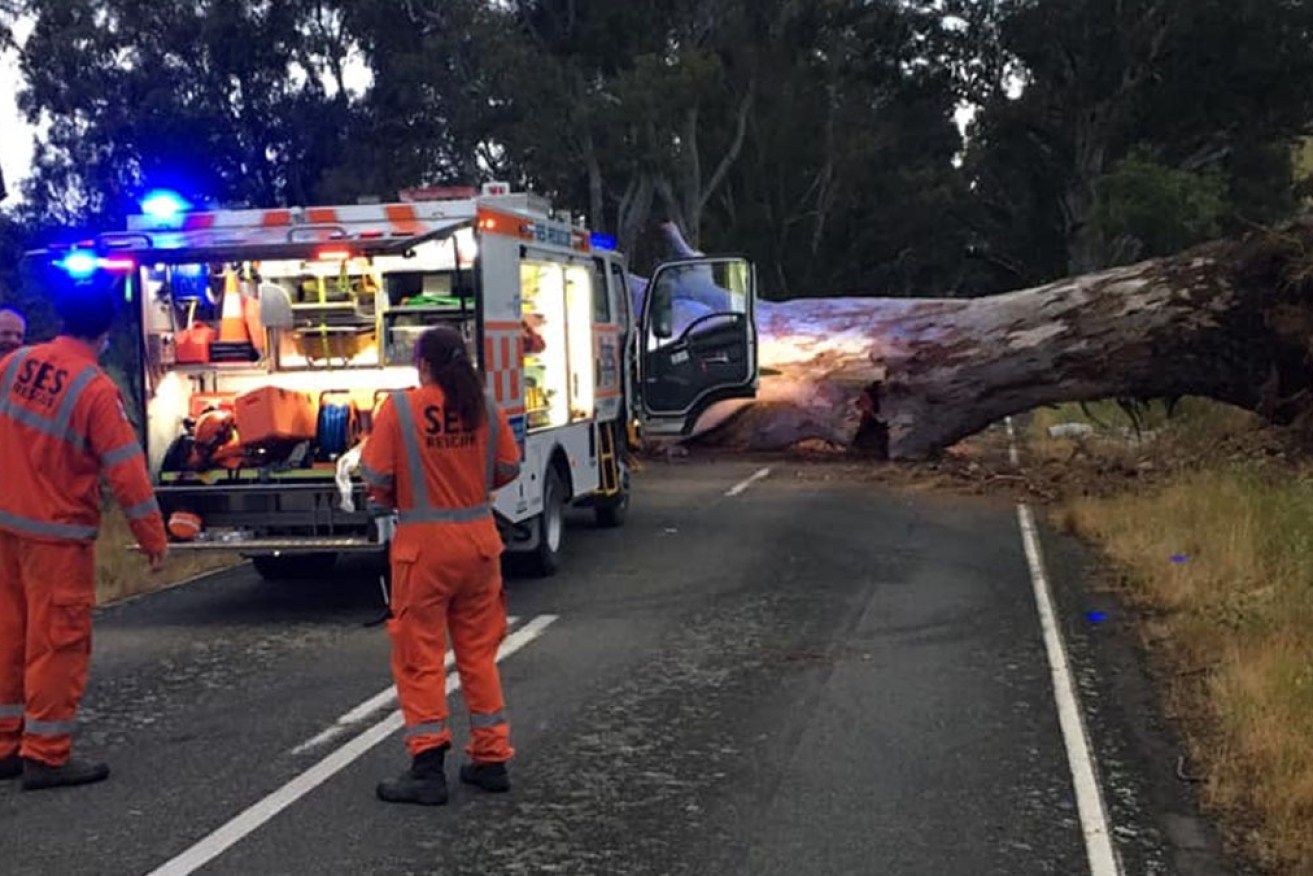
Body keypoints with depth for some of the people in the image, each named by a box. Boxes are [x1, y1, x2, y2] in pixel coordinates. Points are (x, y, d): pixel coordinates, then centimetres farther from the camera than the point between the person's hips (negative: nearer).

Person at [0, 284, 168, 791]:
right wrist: (153, 539, -9)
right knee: (58, 641, 2)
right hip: (57, 534, -7)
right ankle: (46, 755, 7)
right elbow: (126, 470, -17)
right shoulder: (95, 389, -16)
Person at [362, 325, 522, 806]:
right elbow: (508, 468, 7)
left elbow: (375, 477, -11)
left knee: (420, 657, 5)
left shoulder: (400, 407, -11)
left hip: (423, 543, -4)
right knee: (479, 650, 15)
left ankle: (428, 767, 4)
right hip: (479, 540, 4)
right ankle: (490, 759, 20)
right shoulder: (485, 407, 0)